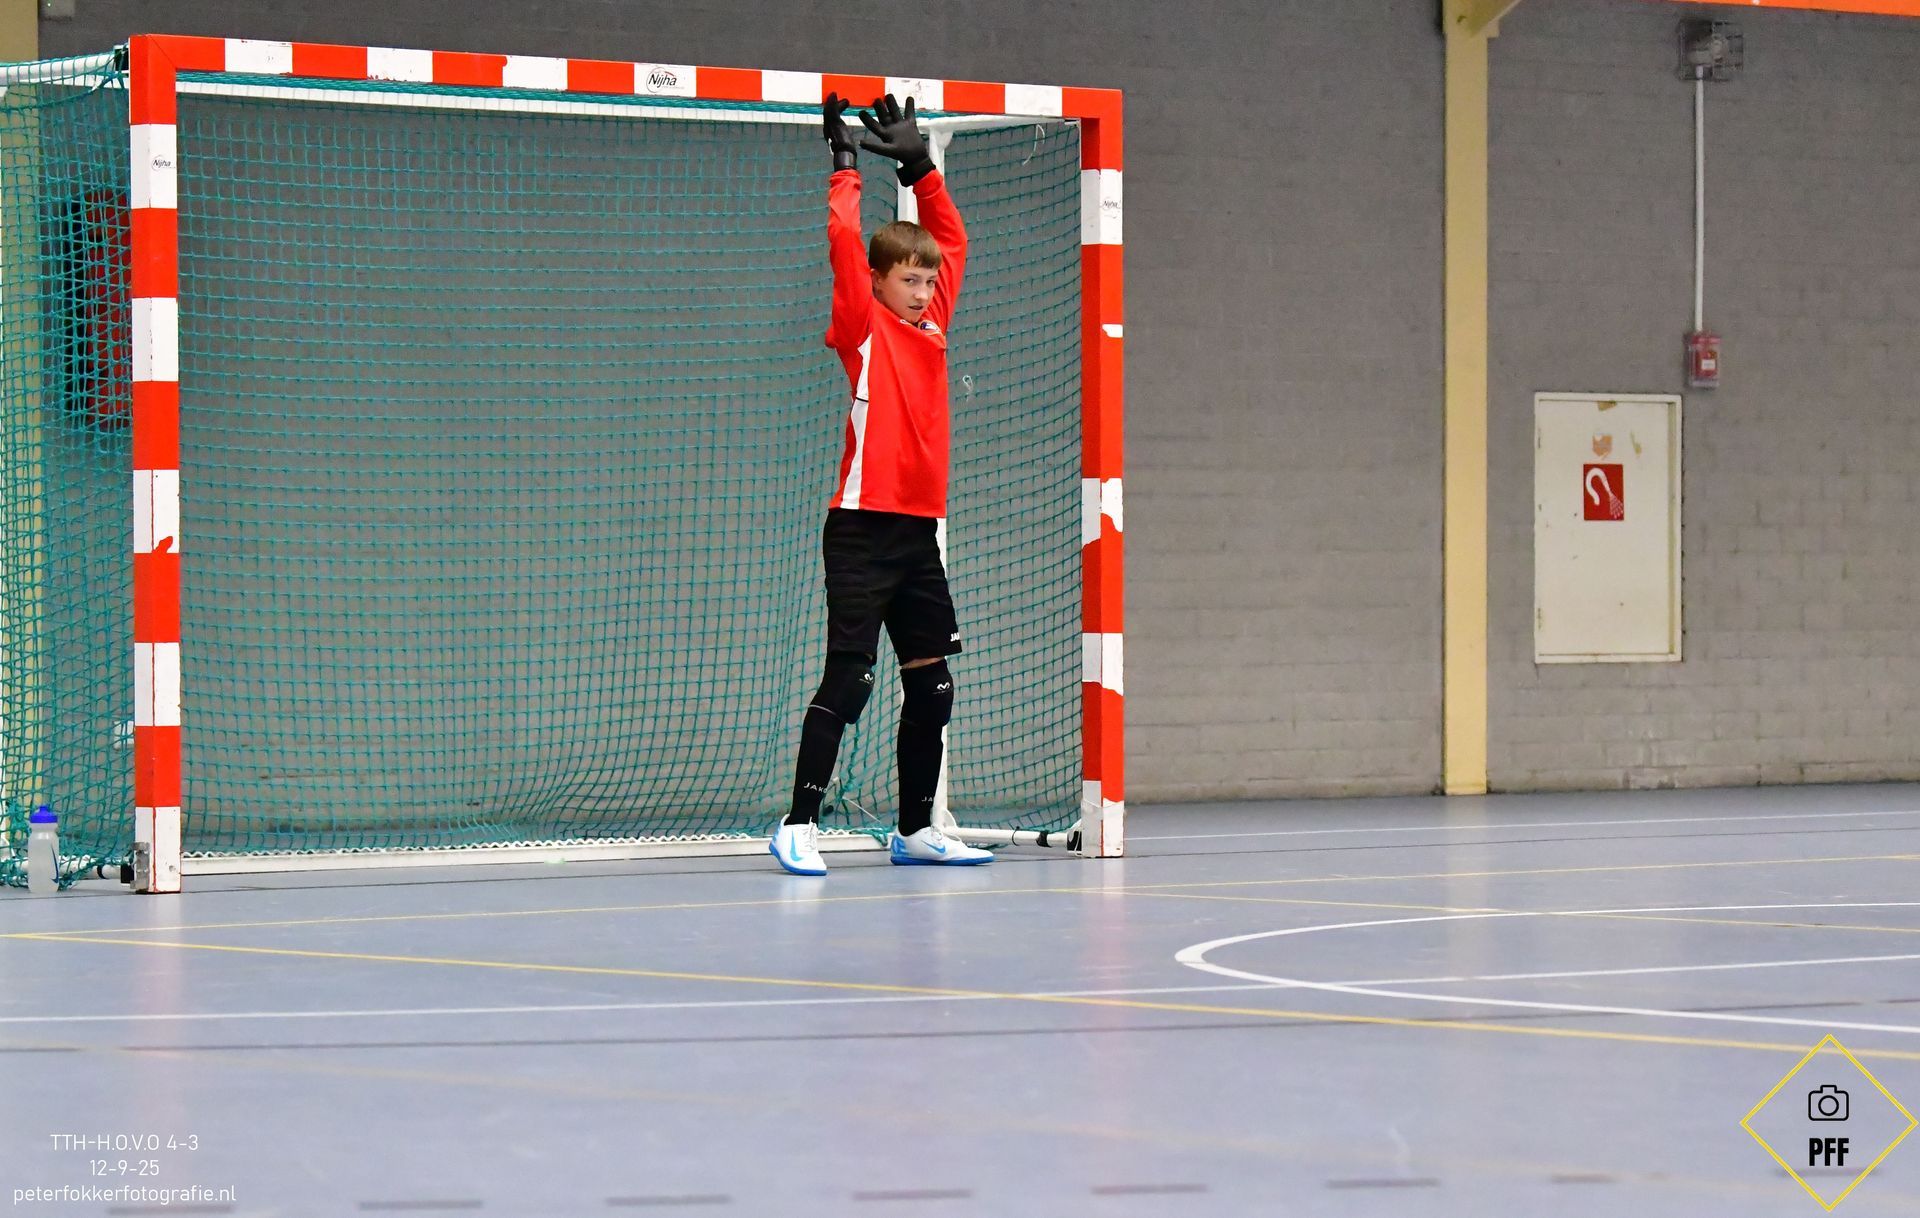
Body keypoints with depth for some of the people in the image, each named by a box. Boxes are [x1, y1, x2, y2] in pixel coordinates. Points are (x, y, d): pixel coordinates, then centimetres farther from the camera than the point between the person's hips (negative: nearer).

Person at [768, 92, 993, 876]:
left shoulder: (932, 325, 13)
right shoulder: (864, 329, -4)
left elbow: (952, 238, 25)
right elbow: (842, 238, -14)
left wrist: (918, 166, 19)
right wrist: (847, 166, -5)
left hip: (919, 530, 7)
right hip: (863, 527, -7)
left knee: (933, 684, 9)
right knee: (849, 679, -11)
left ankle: (915, 831, 17)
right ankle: (798, 826, -8)